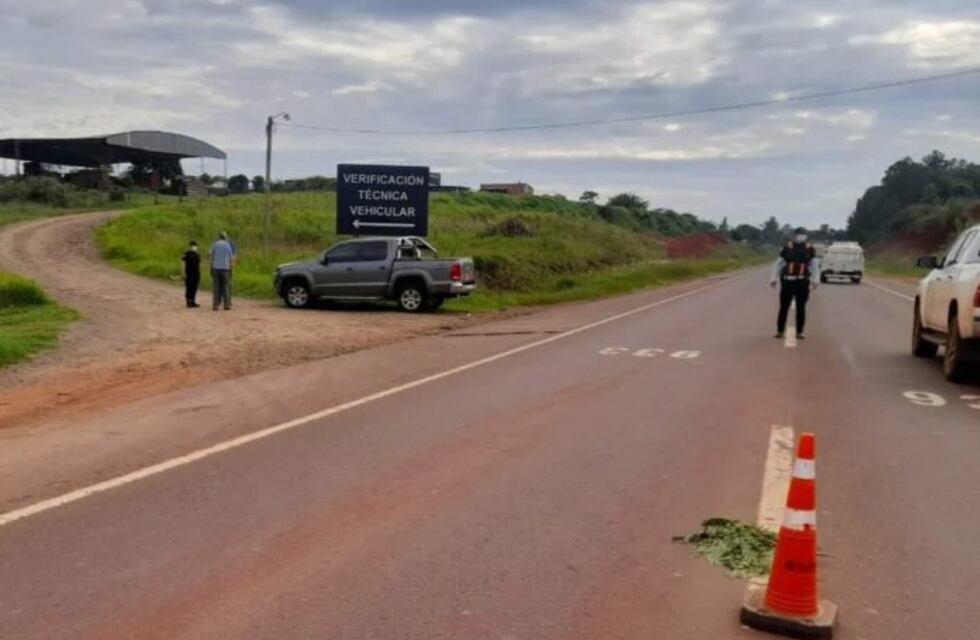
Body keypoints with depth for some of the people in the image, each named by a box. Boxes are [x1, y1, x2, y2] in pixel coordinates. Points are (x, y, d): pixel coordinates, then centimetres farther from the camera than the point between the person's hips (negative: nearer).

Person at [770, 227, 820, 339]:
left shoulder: (809, 248, 4)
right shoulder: (788, 247, 1)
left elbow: (815, 264, 4)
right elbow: (779, 263, 5)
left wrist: (815, 279, -6)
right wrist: (774, 278, 3)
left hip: (802, 282, 1)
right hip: (787, 281, -1)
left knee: (801, 308, 5)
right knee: (783, 307, 2)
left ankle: (800, 331, 12)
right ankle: (780, 330, 9)